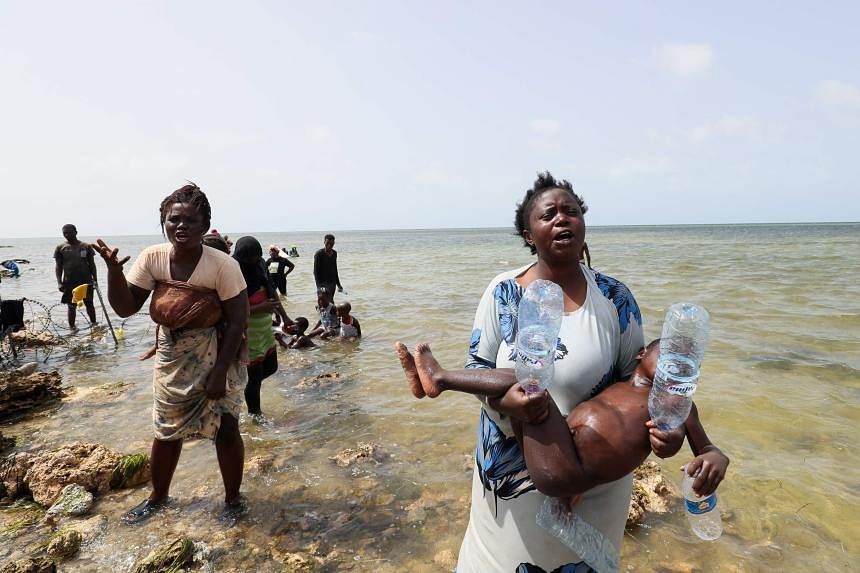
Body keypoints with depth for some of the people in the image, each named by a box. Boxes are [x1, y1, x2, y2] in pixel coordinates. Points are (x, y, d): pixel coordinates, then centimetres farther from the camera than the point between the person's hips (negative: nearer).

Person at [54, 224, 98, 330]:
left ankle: (93, 324, 21)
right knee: (71, 306, 5)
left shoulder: (86, 246, 4)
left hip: (86, 281, 0)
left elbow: (92, 264, 7)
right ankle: (72, 327, 15)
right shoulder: (60, 248, 3)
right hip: (69, 283, 0)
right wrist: (59, 282, -5)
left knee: (89, 304, 8)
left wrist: (94, 279, 2)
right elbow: (58, 266, 4)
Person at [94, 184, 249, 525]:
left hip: (216, 358, -4)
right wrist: (114, 269, -21)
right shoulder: (153, 258, -8)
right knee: (167, 432, 18)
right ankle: (158, 497, 42)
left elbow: (237, 320, -18)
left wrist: (219, 372, -19)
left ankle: (233, 500, 25)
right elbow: (125, 308, -5)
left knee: (226, 430, 2)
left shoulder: (222, 265, -21)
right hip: (171, 361, 5)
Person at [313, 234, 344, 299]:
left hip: (332, 282, 6)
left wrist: (338, 284, 19)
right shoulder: (318, 254, -11)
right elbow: (316, 271, -13)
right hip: (322, 283, -6)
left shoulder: (334, 253, 8)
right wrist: (319, 285, -23)